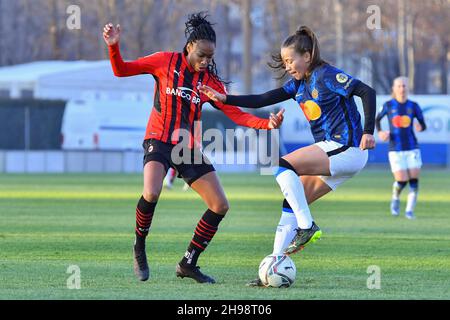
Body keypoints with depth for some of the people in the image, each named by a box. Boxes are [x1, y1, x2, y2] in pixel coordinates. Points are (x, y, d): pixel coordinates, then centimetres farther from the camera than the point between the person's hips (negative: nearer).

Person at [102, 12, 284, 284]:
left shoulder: (211, 81, 3)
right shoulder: (165, 62, -4)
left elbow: (236, 113, -1)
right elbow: (121, 70, 1)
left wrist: (267, 124, -17)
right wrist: (114, 47, -18)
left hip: (189, 148, 4)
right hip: (159, 141, -4)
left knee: (220, 205, -3)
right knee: (152, 193, -32)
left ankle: (188, 264, 11)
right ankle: (139, 248, -4)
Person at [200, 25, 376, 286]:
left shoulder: (327, 76, -11)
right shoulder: (299, 83, 14)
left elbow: (368, 92, -18)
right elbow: (263, 100, 12)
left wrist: (368, 132, -24)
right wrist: (224, 99, 3)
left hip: (347, 149, -9)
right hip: (332, 152, 9)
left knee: (284, 166, -21)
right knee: (291, 204, 3)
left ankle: (307, 227, -18)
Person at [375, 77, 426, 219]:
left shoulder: (413, 106, 3)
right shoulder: (388, 105, 1)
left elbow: (423, 124, 7)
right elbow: (377, 119, 16)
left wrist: (420, 127, -17)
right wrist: (380, 132, -3)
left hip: (412, 148, 2)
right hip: (395, 150, -1)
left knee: (414, 180, -6)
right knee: (401, 181, -9)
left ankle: (409, 210, 6)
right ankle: (395, 199, 23)